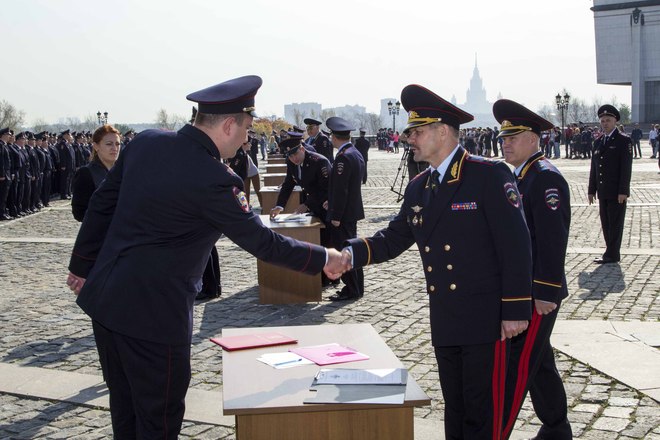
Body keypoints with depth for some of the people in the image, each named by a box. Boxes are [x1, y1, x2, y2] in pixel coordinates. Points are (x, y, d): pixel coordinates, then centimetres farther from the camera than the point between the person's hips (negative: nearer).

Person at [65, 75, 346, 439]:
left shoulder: (145, 142, 0)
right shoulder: (213, 180, -21)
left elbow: (101, 205, 8)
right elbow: (261, 242, -13)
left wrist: (82, 265, 20)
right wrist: (323, 259, 0)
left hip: (104, 300, 8)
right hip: (153, 313, -8)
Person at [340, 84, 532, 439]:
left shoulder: (489, 175, -12)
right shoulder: (418, 188, 10)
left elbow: (516, 244, -14)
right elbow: (393, 239, 13)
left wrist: (516, 309, -16)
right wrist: (350, 253, -5)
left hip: (485, 318, -7)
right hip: (444, 322, 7)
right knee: (454, 408, 18)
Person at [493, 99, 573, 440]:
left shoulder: (546, 178, -16)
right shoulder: (518, 176, 13)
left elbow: (553, 240, -21)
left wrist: (545, 293, -22)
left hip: (536, 293, -10)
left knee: (516, 365, -7)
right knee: (538, 361, 18)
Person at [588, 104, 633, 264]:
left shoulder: (624, 141, -5)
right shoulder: (598, 142, 13)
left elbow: (626, 167, -11)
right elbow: (594, 168, 14)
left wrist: (623, 191, -16)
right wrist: (592, 190, 10)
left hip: (617, 192, -6)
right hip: (603, 192, 6)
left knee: (615, 224, -2)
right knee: (605, 223, 9)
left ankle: (611, 255, 1)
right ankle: (612, 253, 16)